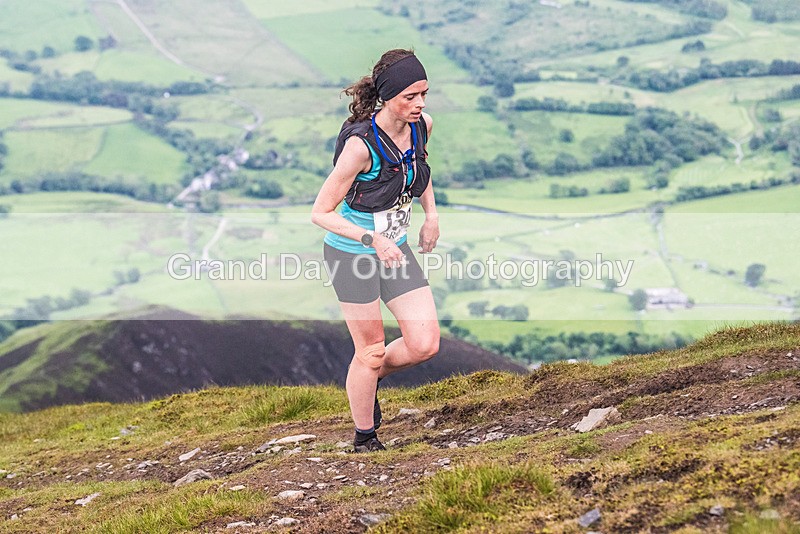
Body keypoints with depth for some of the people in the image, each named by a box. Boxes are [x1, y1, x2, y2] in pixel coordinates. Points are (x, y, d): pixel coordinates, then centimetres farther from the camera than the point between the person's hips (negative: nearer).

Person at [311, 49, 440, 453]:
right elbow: (320, 213, -22)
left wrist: (431, 214, 7)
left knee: (425, 345, -1)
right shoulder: (361, 144, -28)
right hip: (351, 254, -6)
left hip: (396, 248, 6)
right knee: (371, 351, 3)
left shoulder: (421, 126, -8)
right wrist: (372, 240, -31)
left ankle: (369, 377, 29)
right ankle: (364, 439, 24)